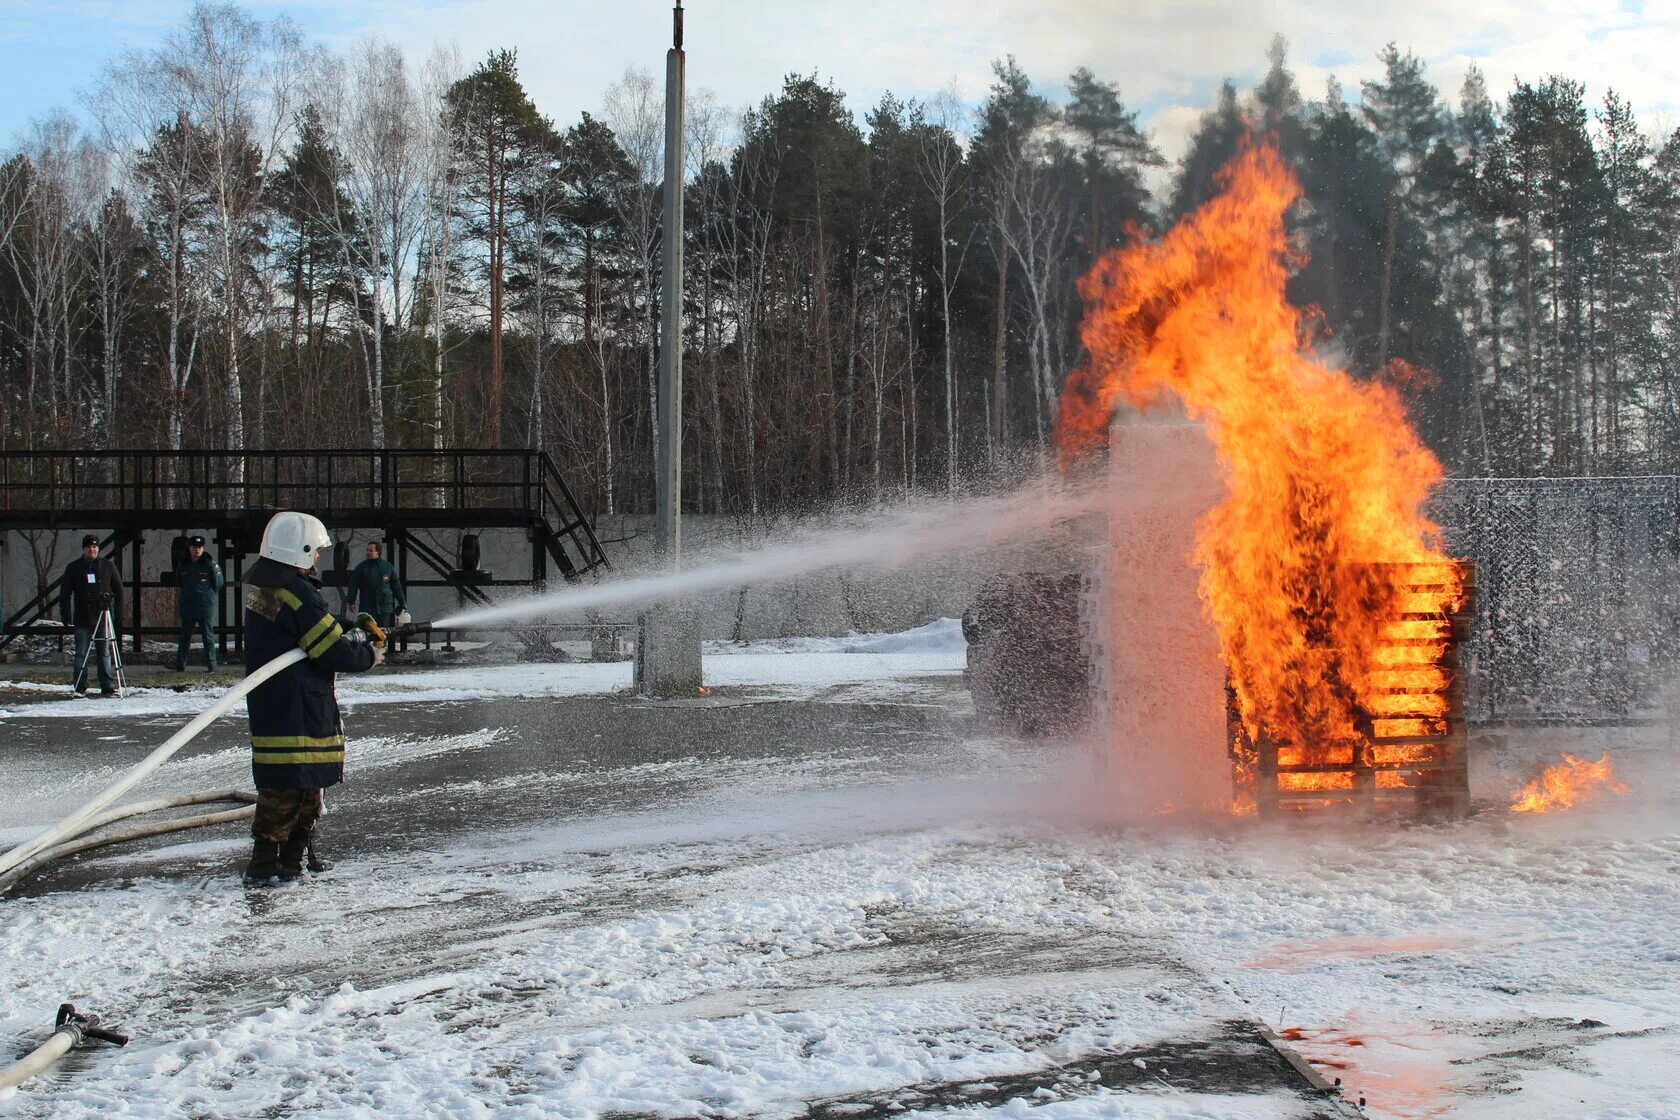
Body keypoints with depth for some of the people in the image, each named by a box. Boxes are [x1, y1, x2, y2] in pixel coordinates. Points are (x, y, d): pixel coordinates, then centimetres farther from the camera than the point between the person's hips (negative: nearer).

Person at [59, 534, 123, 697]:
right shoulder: (73, 568, 7)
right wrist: (65, 615, 0)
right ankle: (79, 687, 6)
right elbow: (64, 593, 8)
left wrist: (118, 612, 3)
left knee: (105, 653, 2)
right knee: (82, 654, 0)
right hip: (82, 619, 0)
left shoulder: (108, 566, 8)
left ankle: (107, 687, 5)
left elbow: (118, 590, 11)